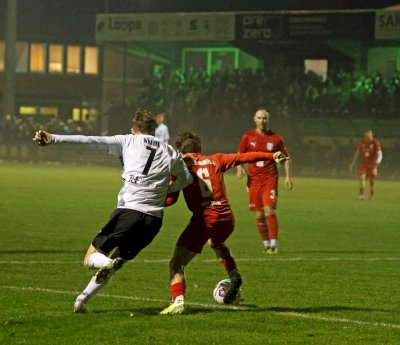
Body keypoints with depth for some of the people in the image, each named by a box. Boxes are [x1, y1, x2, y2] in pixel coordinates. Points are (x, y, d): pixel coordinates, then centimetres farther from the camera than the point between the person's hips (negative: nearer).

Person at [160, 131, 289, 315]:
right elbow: (243, 157, 12)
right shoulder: (215, 160, 16)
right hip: (226, 217, 5)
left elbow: (170, 198, -1)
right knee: (216, 243, 40)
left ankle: (178, 301, -23)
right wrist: (272, 156, 16)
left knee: (177, 263, -1)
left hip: (203, 219, -5)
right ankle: (234, 275, 23)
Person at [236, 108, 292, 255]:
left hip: (270, 179, -2)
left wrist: (287, 176, 3)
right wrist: (239, 167, -7)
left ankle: (273, 244, -11)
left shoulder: (276, 138, 3)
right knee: (259, 215, 4)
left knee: (269, 210, -16)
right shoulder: (247, 137, 5)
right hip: (254, 180, 2)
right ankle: (266, 244, 18)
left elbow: (286, 157, 12)